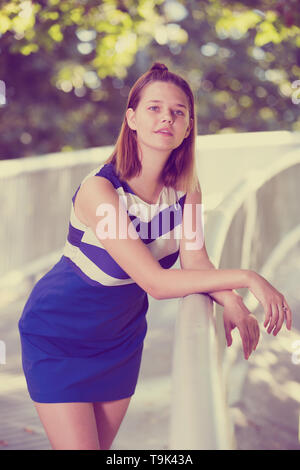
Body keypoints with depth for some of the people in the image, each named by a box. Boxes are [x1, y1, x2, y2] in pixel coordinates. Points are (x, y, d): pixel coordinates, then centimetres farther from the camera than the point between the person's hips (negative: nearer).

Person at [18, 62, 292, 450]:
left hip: (121, 339, 6)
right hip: (58, 338, -5)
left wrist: (231, 302, -29)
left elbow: (195, 262, -10)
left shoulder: (186, 187, -9)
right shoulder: (99, 189, -29)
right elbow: (156, 282, -31)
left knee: (103, 446, 14)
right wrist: (245, 277, -32)